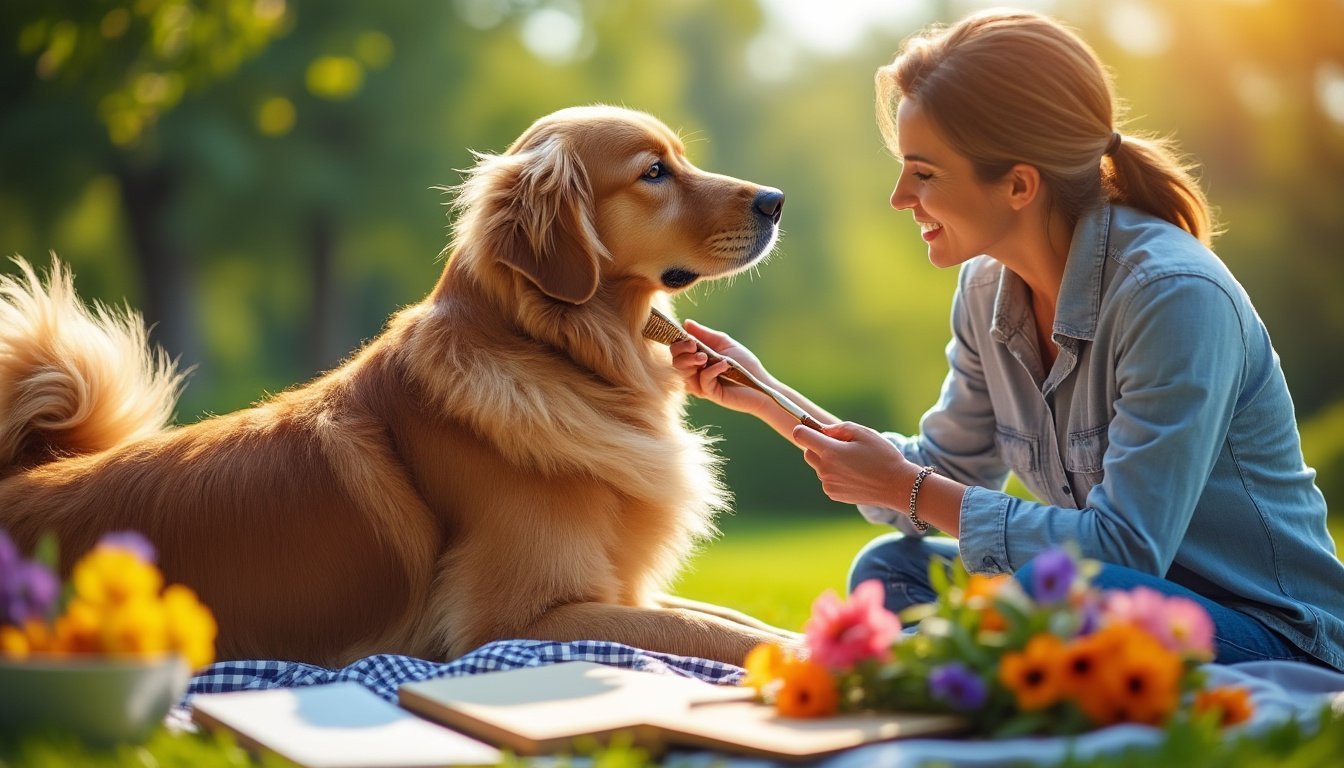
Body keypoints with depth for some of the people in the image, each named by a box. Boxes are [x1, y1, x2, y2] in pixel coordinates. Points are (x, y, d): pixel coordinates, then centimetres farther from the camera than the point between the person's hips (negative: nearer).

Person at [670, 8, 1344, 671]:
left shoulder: (1175, 296, -24)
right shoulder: (989, 291, 0)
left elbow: (1125, 548, -28)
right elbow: (947, 477, 11)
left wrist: (905, 489, -22)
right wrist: (764, 396, 3)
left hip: (1275, 642, -7)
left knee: (1025, 590, -32)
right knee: (889, 571, -8)